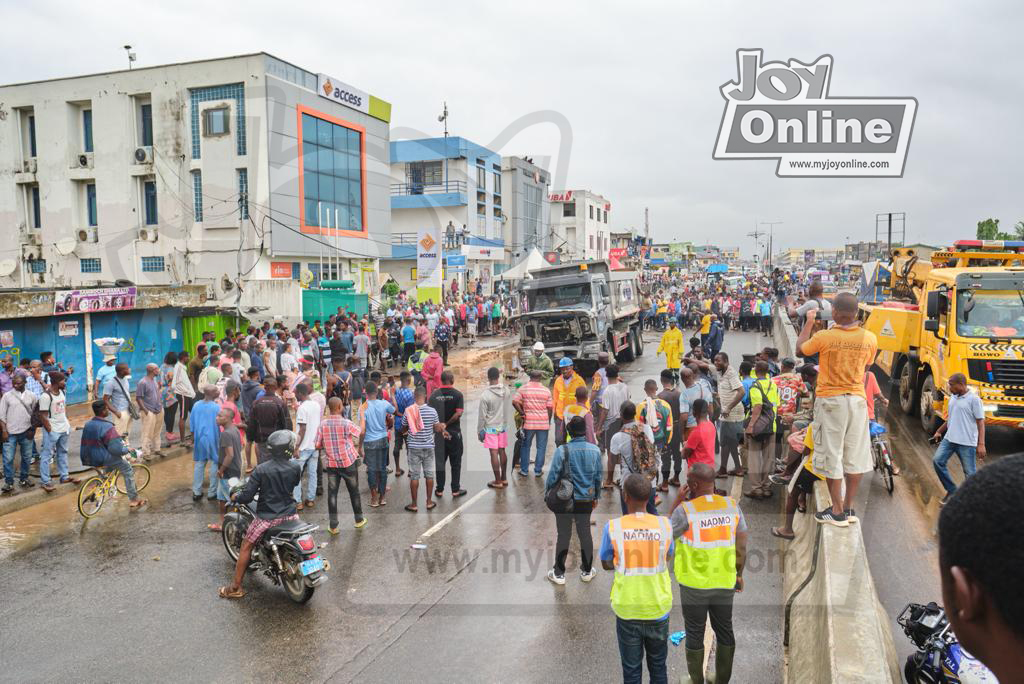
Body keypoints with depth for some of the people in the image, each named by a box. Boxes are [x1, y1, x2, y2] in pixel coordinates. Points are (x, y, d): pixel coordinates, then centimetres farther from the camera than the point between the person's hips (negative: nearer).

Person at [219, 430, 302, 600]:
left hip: (267, 517, -2)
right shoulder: (295, 467, -8)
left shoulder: (261, 469, -14)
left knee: (246, 546, 14)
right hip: (290, 514, 2)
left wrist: (234, 497, 8)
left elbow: (247, 496, -13)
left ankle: (235, 587, 18)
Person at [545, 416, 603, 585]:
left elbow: (553, 476, -14)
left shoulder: (562, 451, -18)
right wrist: (596, 497, 16)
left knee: (563, 535, 8)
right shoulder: (595, 450, -5)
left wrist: (547, 495, 2)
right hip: (586, 500, 3)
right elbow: (598, 477, 3)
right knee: (585, 533, 16)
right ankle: (587, 571, 28)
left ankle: (559, 573, 17)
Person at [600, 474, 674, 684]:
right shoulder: (665, 524, -11)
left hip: (627, 609, -1)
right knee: (658, 665, 20)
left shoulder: (613, 527, -15)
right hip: (658, 608, 1)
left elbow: (606, 564, -2)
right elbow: (667, 558, 6)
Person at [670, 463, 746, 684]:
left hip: (694, 583, -3)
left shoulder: (685, 510, -18)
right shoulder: (732, 505, -5)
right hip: (725, 582, 4)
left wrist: (678, 501, -4)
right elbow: (742, 546, 0)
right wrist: (739, 574, 12)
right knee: (724, 630, 18)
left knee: (695, 633, 12)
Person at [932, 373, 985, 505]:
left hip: (967, 442, -7)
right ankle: (951, 490, 12)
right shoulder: (953, 397, 10)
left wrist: (981, 444, -19)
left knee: (970, 472, 1)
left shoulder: (974, 399, -12)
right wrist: (939, 432, 28)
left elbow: (980, 422, -14)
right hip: (949, 439, 7)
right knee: (938, 460, -1)